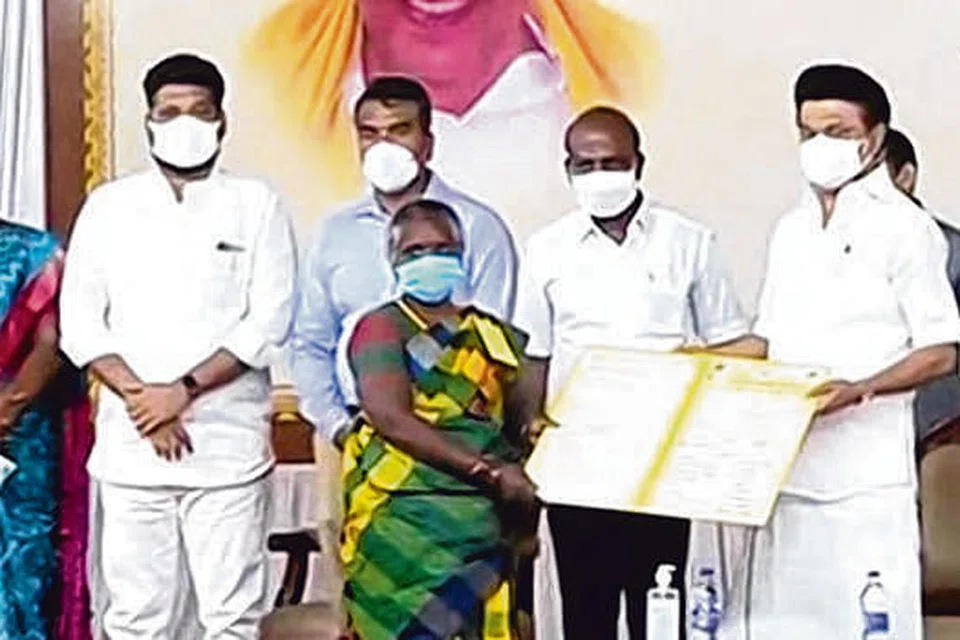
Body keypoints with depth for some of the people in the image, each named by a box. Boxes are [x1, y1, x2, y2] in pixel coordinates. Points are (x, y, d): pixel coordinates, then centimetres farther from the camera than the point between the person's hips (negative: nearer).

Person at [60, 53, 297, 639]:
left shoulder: (256, 205, 4)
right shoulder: (108, 206, 10)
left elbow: (269, 323, -4)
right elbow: (80, 322, 4)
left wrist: (183, 390, -12)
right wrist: (140, 397, -10)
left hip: (228, 444, -2)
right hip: (130, 444, 2)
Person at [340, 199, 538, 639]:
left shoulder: (497, 337, 21)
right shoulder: (382, 327, 7)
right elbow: (392, 418, -8)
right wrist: (488, 469, -14)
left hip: (487, 512, 4)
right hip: (405, 511, -4)